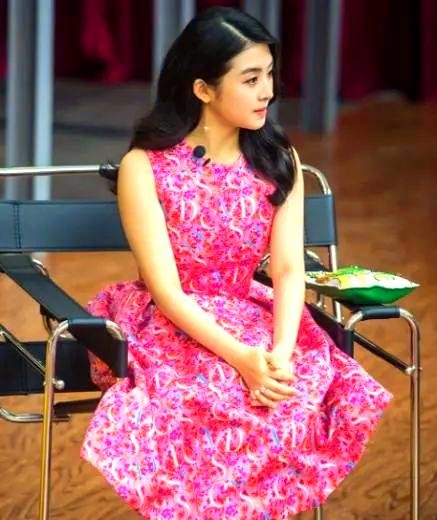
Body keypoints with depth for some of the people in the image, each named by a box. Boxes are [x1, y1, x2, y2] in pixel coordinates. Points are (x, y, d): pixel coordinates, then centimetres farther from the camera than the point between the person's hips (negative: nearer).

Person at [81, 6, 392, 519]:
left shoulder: (278, 161, 2)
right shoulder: (144, 167, -11)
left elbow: (289, 269, -6)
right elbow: (166, 290, -16)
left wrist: (281, 352, -26)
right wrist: (240, 358, -30)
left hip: (251, 320, 4)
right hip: (169, 328, -4)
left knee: (307, 396, -27)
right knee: (217, 404, -34)